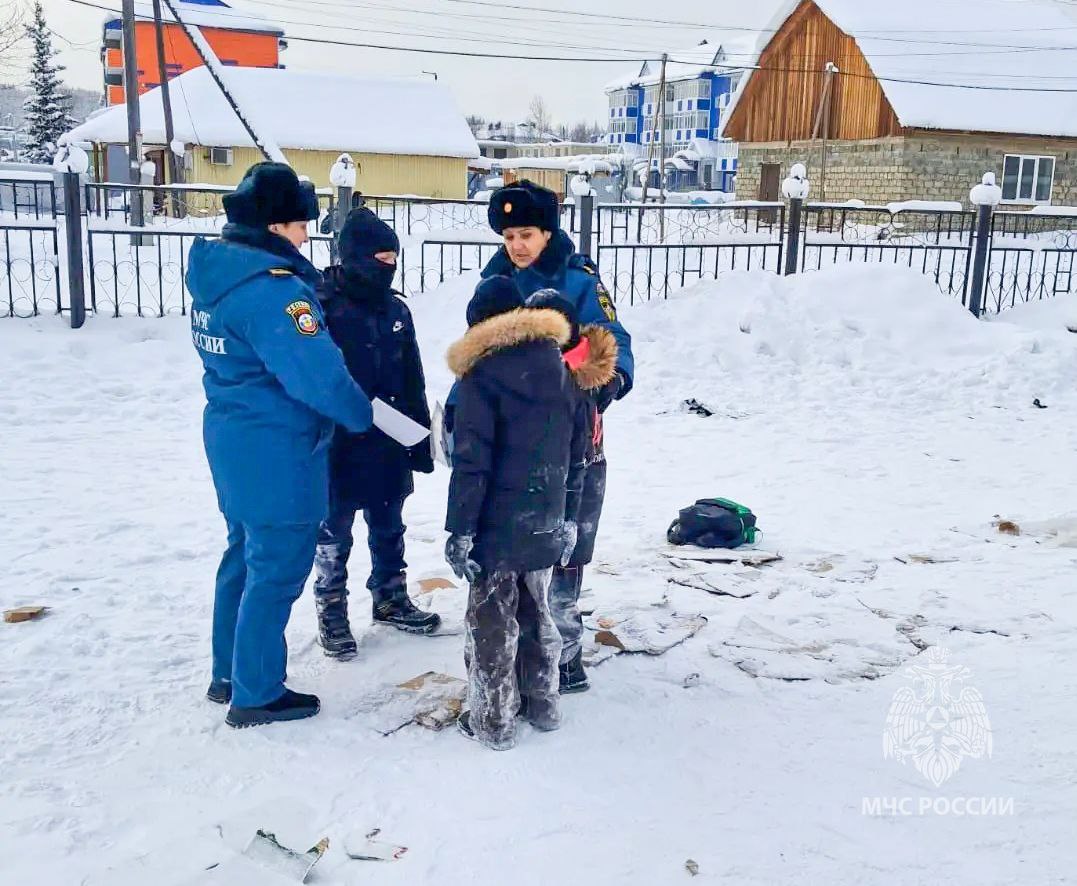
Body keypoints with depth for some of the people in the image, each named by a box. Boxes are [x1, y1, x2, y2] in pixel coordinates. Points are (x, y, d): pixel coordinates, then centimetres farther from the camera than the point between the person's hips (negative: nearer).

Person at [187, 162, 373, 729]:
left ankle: (229, 674, 34)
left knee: (245, 556, 21)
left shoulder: (217, 269, 7)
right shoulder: (271, 288, -24)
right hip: (277, 451, -10)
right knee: (276, 570, 3)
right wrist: (362, 415, -10)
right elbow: (317, 373, -26)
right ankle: (257, 694, 16)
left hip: (232, 438, 10)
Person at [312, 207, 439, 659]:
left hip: (389, 445, 6)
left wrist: (421, 441, 12)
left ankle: (391, 599, 35)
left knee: (389, 529, 19)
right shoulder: (325, 307, -15)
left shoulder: (395, 310, 5)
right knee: (334, 533, 10)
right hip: (338, 446, -6)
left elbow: (413, 383, 10)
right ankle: (331, 610, 25)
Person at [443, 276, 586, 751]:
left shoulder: (481, 373, -11)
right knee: (536, 610, 19)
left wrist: (459, 530, -13)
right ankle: (542, 704, 30)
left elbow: (471, 462, -16)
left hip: (497, 524, -6)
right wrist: (568, 516, 18)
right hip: (545, 522, 6)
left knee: (492, 619, 5)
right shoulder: (558, 367, 7)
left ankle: (492, 720, 13)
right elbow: (575, 452, 11)